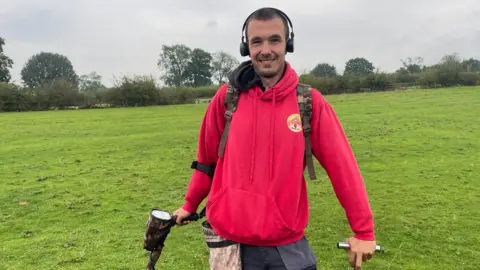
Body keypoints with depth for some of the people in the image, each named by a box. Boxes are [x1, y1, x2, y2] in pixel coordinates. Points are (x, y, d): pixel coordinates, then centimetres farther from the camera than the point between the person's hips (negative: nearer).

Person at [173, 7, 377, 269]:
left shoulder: (310, 101, -6)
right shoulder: (227, 97, -5)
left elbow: (342, 166, -5)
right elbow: (207, 158, 5)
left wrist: (363, 231, -3)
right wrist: (189, 205, 15)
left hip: (288, 244, 0)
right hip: (231, 239, 1)